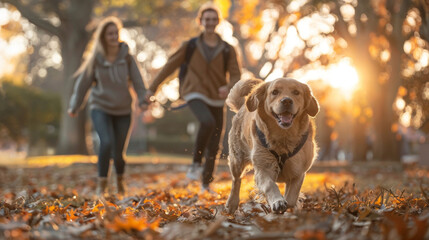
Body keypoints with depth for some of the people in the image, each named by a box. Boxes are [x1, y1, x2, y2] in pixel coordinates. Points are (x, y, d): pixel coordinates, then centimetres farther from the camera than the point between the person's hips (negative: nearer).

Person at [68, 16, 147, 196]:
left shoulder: (126, 56, -4)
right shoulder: (95, 59, -5)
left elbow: (136, 80, -10)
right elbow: (83, 83, 3)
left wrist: (142, 100, -24)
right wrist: (74, 107, 9)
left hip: (123, 110, 1)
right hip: (100, 108, -1)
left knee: (118, 151, 4)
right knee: (106, 143, -25)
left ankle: (120, 178, 36)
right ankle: (101, 184, -10)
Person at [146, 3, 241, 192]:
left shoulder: (227, 50, 1)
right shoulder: (190, 46, -1)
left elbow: (236, 76, -4)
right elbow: (170, 66, 5)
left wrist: (228, 88, -27)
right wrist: (153, 87, 6)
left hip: (216, 100, 3)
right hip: (196, 95, -3)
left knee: (214, 147, 4)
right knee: (208, 123, -35)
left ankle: (206, 184, 25)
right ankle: (196, 164, -17)